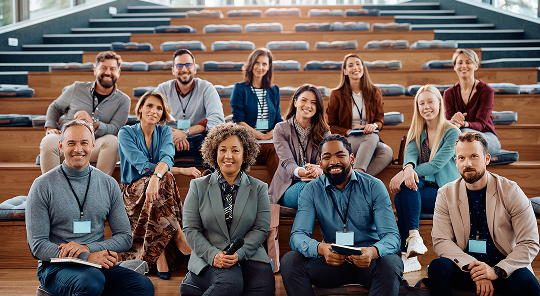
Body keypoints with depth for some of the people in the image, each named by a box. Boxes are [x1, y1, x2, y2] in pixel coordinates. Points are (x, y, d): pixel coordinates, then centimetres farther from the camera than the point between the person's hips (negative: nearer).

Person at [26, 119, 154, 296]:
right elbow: (37, 245, -6)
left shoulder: (109, 184, 8)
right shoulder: (43, 186, -2)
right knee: (92, 281, -38)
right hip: (56, 267, -4)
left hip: (98, 265, 5)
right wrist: (87, 257, -18)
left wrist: (87, 248, -11)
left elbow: (124, 237, 9)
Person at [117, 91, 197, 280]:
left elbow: (167, 158, -16)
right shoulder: (126, 133, -3)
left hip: (157, 187, 3)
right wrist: (182, 170, -18)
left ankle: (159, 255, -28)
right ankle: (180, 238, -28)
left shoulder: (164, 132, 5)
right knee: (165, 179, -33)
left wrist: (156, 177, -40)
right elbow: (143, 166, -16)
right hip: (133, 192, -3)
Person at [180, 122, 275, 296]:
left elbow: (261, 229, 3)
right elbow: (190, 229, 3)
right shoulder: (198, 187, 9)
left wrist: (239, 253, -14)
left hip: (249, 256, 3)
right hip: (209, 259, -2)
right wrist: (213, 254, -14)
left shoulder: (259, 189, 10)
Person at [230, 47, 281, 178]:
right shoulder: (240, 88, 7)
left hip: (271, 140, 4)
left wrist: (274, 133, -5)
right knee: (274, 150, -35)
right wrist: (261, 136, -10)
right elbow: (238, 121, -2)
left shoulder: (274, 90, 21)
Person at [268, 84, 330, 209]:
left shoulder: (324, 132, 11)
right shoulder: (281, 129, 4)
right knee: (305, 187, -37)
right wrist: (301, 172, -37)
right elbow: (286, 161, -11)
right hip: (287, 187, -2)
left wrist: (317, 170, -34)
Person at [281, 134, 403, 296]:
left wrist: (373, 251, -36)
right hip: (331, 262, 1)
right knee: (289, 261, -23)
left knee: (391, 263, -34)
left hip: (369, 260, -1)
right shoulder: (312, 190, 0)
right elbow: (298, 235, -10)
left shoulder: (374, 187, -4)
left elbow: (391, 236, -11)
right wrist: (321, 249, -35)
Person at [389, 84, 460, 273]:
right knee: (408, 182, -32)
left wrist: (402, 174, -27)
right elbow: (410, 153, -8)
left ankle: (406, 254, -33)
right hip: (422, 186, 4)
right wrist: (408, 168, -34)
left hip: (445, 193, -4)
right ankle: (413, 237, -37)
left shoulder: (452, 133, -3)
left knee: (401, 197, -31)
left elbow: (436, 164, -16)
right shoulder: (417, 132, 13)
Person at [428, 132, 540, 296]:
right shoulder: (446, 194, 0)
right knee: (437, 267, -29)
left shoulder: (510, 191, -4)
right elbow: (441, 241, -6)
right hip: (464, 268, 1)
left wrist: (497, 270, -20)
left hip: (505, 266, -1)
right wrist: (472, 267, -22)